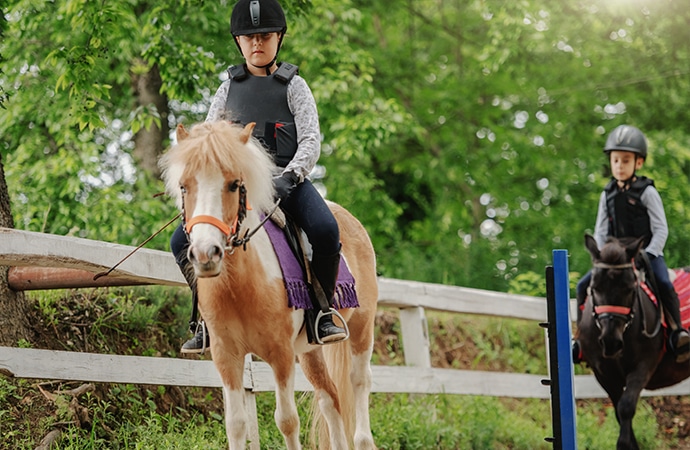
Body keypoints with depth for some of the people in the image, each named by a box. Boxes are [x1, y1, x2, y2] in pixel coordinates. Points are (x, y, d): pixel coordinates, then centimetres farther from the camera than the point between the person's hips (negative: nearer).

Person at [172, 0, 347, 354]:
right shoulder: (230, 87, 15)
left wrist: (288, 177, -22)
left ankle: (322, 313, -14)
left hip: (287, 181, -3)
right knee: (182, 241, -15)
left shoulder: (293, 86, 7)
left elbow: (311, 141, -3)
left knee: (324, 230, -33)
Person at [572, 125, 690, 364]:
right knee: (583, 285, -9)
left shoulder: (647, 192, -6)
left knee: (665, 285, -31)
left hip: (648, 253, -4)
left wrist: (648, 256, -19)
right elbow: (600, 231, 9)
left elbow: (661, 230, -8)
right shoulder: (608, 195, 7)